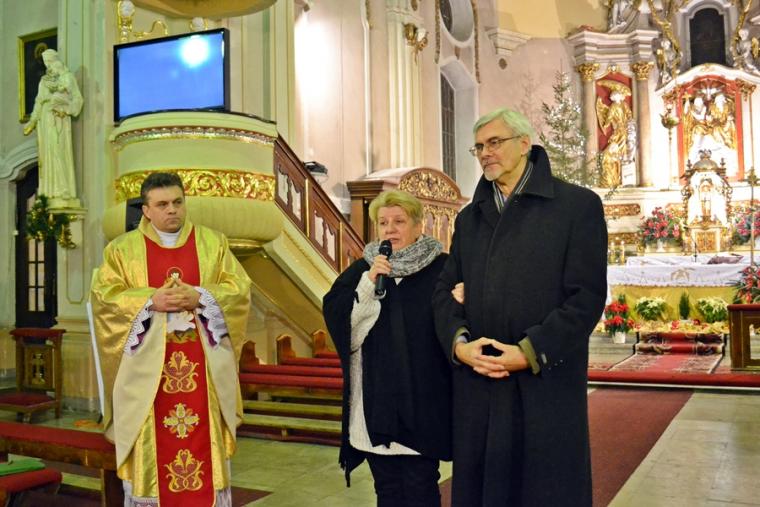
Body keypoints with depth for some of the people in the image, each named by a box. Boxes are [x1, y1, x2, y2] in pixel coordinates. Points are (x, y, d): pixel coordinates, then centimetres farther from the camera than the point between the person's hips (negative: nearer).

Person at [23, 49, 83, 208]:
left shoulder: (67, 77, 6)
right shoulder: (44, 80, 22)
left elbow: (77, 98, -1)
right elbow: (39, 102, 22)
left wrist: (65, 109, -16)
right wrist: (32, 122, 16)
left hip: (59, 119, -6)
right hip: (45, 120, 6)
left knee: (59, 152, -13)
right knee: (47, 154, 0)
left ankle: (63, 193, -15)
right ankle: (49, 192, -1)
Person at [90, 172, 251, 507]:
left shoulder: (213, 242, 7)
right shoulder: (122, 249, 6)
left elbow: (239, 288, 1)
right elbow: (104, 296, -3)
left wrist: (199, 297, -15)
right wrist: (150, 300, -17)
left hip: (203, 366, 1)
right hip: (147, 366, 0)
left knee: (205, 439, 5)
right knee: (151, 443, 5)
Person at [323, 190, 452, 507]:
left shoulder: (442, 269, -1)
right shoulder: (361, 271, 9)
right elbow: (333, 315, -3)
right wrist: (368, 284, -13)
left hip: (421, 400, -3)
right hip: (375, 400, 3)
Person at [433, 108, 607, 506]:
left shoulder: (578, 205, -1)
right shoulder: (469, 217, 16)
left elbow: (587, 295, -8)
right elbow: (445, 290, 11)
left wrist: (531, 352, -15)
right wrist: (459, 342, -8)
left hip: (547, 385, -4)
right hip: (476, 386, 5)